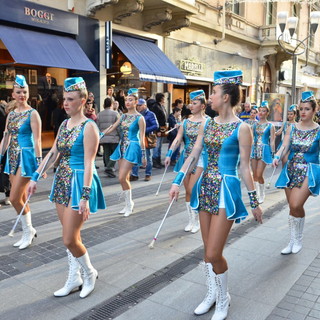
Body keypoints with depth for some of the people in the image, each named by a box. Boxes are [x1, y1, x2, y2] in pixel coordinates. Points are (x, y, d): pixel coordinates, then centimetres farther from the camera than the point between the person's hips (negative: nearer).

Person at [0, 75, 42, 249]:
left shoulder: (32, 113, -8)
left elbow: (37, 140, -14)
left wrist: (39, 162, -20)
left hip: (26, 156, -7)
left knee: (15, 199, -7)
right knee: (21, 198, 11)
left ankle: (28, 230, 13)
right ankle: (28, 231, 25)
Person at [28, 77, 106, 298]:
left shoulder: (88, 127, -13)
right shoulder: (64, 124, 10)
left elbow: (88, 163, -19)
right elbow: (53, 154, 15)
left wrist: (86, 196, -23)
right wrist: (36, 177, 13)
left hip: (80, 182, -7)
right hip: (62, 181, 7)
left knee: (70, 239, -4)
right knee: (70, 236, 14)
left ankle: (89, 273, 22)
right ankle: (74, 279, 29)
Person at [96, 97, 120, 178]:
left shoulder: (99, 115, 6)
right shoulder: (115, 114, -6)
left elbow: (97, 127, 7)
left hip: (103, 138, 4)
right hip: (114, 138, -4)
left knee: (107, 154, 10)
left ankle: (110, 171, 13)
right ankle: (109, 168, -11)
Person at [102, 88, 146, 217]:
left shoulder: (139, 118, -6)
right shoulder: (123, 116, 11)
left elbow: (142, 138, -8)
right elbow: (112, 128, 11)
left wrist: (143, 155, -9)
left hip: (132, 148, -7)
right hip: (122, 147, 7)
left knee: (122, 178, -13)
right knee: (126, 178, 10)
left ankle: (129, 203, 5)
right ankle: (128, 204, 22)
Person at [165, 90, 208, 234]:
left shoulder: (207, 122, -4)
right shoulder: (185, 122, 8)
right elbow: (178, 139, 3)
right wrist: (169, 154, -9)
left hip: (200, 159, -5)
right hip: (186, 158, 5)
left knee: (192, 190, -11)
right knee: (188, 191, 9)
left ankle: (196, 221, 7)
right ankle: (190, 221, 22)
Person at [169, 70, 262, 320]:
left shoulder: (241, 128, -10)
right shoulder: (207, 124, 7)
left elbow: (245, 168, -7)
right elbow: (193, 156, 8)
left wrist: (254, 201, -4)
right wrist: (178, 181, 3)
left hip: (226, 190, -6)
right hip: (205, 187, 6)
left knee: (214, 254, -5)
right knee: (208, 250, 14)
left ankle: (224, 299, 22)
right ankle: (212, 294, 35)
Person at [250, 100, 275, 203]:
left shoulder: (270, 126, -2)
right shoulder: (255, 125, 9)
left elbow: (272, 141, -2)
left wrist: (273, 154, -6)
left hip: (264, 150, -4)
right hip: (254, 149, 4)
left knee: (259, 175, -7)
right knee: (254, 175, 6)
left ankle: (262, 195, 13)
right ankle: (257, 194, 20)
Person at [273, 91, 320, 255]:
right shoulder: (292, 128, 5)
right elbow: (285, 146, -4)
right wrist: (277, 157, -23)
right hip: (291, 169, 4)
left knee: (296, 205, -18)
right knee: (293, 207, 9)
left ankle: (298, 240, 7)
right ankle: (292, 241, 26)